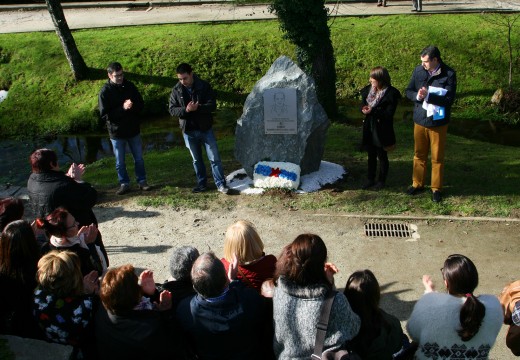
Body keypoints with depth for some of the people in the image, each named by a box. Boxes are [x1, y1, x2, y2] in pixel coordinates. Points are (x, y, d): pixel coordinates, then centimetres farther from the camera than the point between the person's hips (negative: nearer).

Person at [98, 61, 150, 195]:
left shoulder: (129, 86, -1)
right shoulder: (105, 92, -11)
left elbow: (141, 104, 4)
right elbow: (104, 114, -15)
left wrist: (132, 106, -19)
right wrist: (122, 108, -24)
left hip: (133, 130, 3)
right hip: (117, 132, -2)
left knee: (139, 158, 11)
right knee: (120, 162, 8)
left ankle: (142, 181, 24)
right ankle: (124, 184, 21)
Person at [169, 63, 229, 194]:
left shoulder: (204, 86, -7)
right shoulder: (176, 90, -1)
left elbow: (212, 105, -10)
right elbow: (172, 110, -2)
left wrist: (198, 108, -29)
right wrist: (186, 109, -22)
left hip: (205, 129, -2)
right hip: (188, 131, 2)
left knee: (214, 158, -1)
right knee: (196, 160, 13)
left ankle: (221, 184, 6)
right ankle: (202, 184, 25)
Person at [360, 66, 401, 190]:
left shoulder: (390, 93, -15)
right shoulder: (368, 89, 4)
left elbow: (389, 113, -18)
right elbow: (362, 104, 12)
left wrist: (373, 111, -23)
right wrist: (364, 109, -11)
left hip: (381, 130, -6)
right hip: (369, 128, 6)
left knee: (382, 156, 8)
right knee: (371, 155, 16)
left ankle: (381, 181, 22)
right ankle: (371, 179, 28)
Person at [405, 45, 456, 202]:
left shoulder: (449, 74, -14)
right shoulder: (418, 70, -2)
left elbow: (449, 99, -19)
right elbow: (408, 91, 5)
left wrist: (428, 96, -28)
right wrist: (417, 95, -17)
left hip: (438, 122, -3)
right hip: (420, 120, 4)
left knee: (437, 157, 7)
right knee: (419, 154, 15)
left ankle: (436, 188, 20)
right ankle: (418, 184, 30)